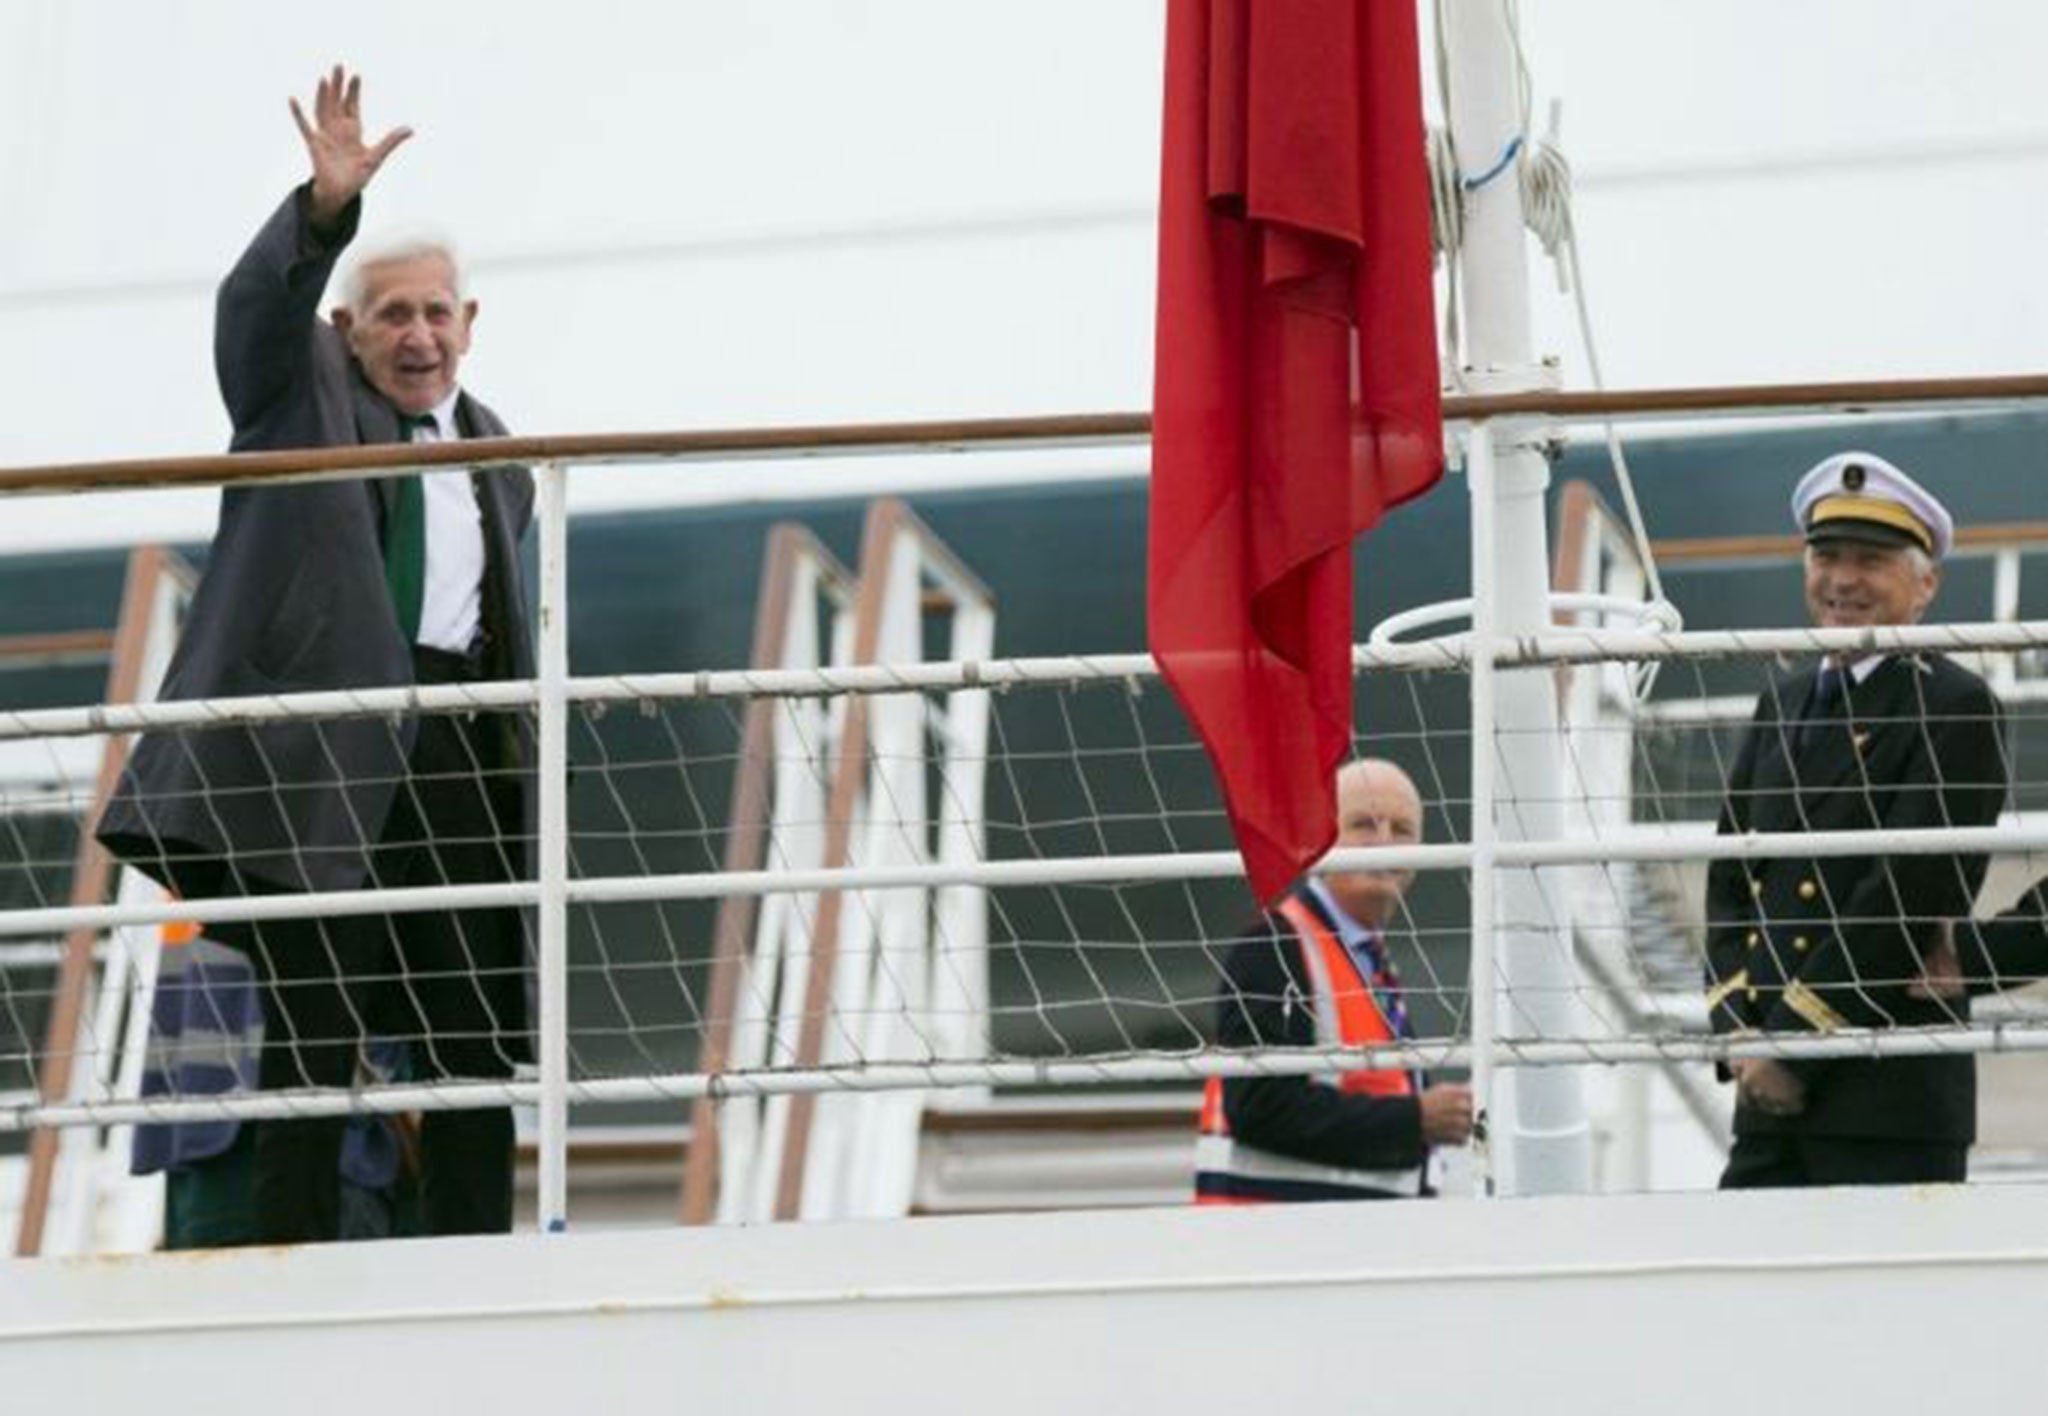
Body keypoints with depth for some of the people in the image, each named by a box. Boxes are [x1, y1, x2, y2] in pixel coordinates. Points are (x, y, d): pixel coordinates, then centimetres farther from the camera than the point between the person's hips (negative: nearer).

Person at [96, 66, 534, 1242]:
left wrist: (523, 733, 17)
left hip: (462, 750, 5)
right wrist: (329, 207, -32)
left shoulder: (494, 450, 20)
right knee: (316, 1028, -4)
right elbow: (258, 301, -15)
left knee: (475, 1034, 4)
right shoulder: (305, 393, 5)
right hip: (327, 744, -5)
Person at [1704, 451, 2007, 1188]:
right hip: (1771, 1100, 6)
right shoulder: (1782, 705, 17)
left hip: (1893, 1103, -6)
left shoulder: (1954, 709, -5)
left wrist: (1793, 1045, -13)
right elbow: (1728, 883, 14)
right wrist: (1738, 1031, -1)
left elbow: (1909, 897, -13)